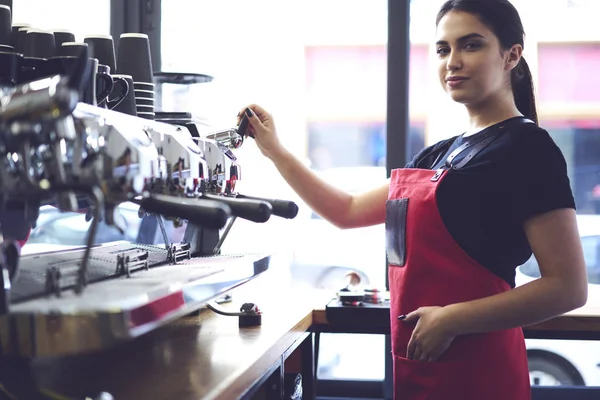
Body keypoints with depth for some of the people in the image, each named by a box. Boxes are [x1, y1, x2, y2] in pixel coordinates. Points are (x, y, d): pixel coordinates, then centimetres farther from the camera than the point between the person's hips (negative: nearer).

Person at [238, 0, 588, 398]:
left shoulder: (528, 148, -10)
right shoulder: (441, 154, 13)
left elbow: (568, 287, -16)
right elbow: (348, 211, 20)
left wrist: (451, 319, -19)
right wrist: (275, 150, 14)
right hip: (419, 366, 8)